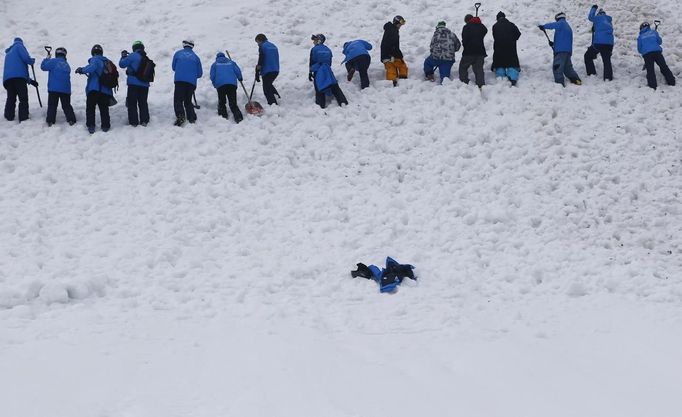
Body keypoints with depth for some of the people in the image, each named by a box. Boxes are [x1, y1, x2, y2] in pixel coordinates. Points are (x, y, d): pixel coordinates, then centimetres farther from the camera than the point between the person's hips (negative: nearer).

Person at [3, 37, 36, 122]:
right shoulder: (19, 46, 11)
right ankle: (24, 118, -12)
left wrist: (30, 81, 37)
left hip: (7, 78, 6)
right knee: (23, 99, -4)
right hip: (19, 77, -6)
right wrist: (32, 61, 16)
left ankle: (9, 117, 4)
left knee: (11, 99, 12)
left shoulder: (8, 53, 35)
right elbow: (26, 58, -8)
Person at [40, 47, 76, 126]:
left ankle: (50, 121, -4)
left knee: (52, 105, 3)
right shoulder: (67, 65, 13)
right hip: (66, 89, 4)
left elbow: (43, 66, -4)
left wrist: (47, 58, 10)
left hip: (54, 88, -4)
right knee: (66, 106, 11)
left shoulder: (54, 61, -3)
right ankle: (71, 120, 1)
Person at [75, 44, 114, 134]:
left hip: (93, 89, -5)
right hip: (105, 90, 5)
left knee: (90, 108, 4)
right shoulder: (107, 62, 16)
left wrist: (82, 70, -12)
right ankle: (105, 126, 13)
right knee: (104, 109, 14)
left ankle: (91, 126, -4)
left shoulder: (95, 60, -5)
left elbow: (91, 68, -27)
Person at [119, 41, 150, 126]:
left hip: (133, 83, -5)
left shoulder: (133, 56, -9)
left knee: (132, 103, 0)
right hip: (144, 84, 5)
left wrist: (123, 56, 11)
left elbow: (122, 64, -8)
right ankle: (144, 121, 11)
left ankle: (133, 122, -5)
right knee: (143, 103, 14)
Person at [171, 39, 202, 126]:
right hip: (192, 82, 2)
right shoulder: (195, 57, 15)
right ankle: (192, 118, 2)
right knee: (188, 101, 14)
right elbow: (200, 73, 16)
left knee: (178, 99, -5)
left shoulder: (178, 53, 12)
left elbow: (173, 67, 22)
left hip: (180, 80, -2)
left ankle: (180, 115, -28)